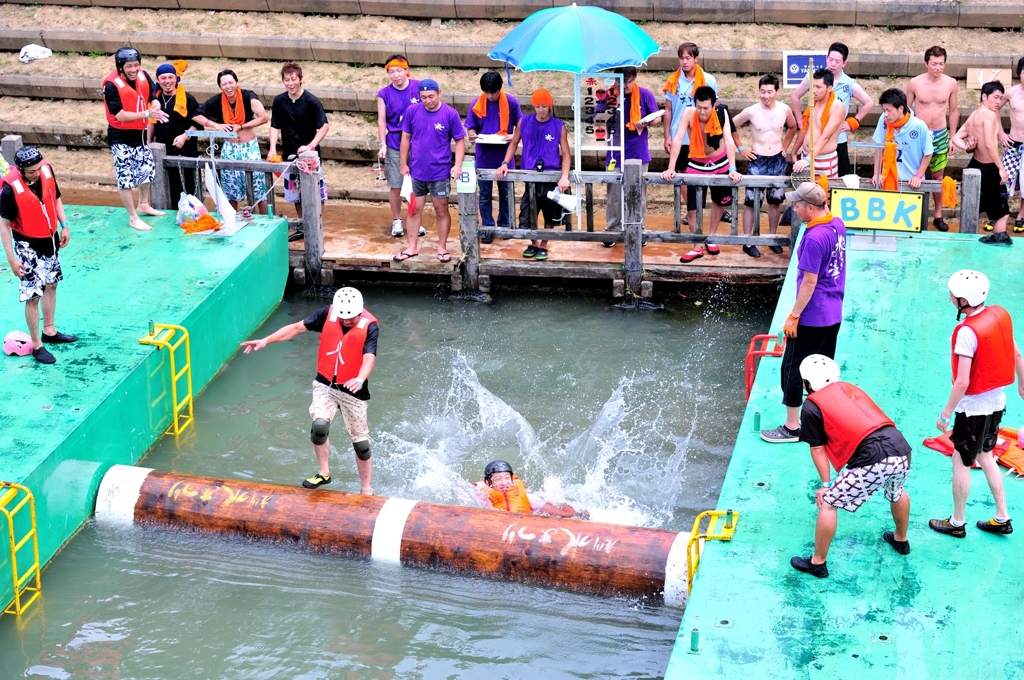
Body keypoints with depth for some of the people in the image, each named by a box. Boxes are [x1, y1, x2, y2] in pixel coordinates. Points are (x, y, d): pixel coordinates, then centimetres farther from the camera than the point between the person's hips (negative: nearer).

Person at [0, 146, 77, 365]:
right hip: (28, 246, -7)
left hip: (50, 239, 7)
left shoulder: (46, 171, -12)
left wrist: (64, 226, 5)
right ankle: (36, 345, 12)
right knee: (32, 296, -2)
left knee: (51, 284, 21)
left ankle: (49, 331, 39)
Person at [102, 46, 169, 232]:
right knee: (125, 176, -2)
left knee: (147, 168, 22)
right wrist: (147, 114, -32)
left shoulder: (143, 76, -5)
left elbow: (153, 98, 2)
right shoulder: (111, 85, -23)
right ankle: (133, 218, 9)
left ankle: (144, 205, 44)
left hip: (140, 133, 7)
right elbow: (119, 115, -25)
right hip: (121, 137, -7)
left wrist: (156, 108, -23)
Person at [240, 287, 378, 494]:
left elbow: (369, 358, -30)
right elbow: (298, 327, 0)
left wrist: (360, 379, -49)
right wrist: (266, 340, -5)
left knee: (361, 443, 5)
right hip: (325, 384, 3)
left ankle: (367, 491, 22)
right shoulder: (328, 313, -8)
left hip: (353, 391, -2)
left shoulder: (369, 326, -18)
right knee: (319, 426, -20)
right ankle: (324, 474, 3)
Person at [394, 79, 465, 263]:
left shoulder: (450, 114, -10)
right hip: (416, 171, 2)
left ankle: (442, 247, 20)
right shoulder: (412, 111, -3)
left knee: (441, 210, 8)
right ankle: (412, 247, 20)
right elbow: (406, 138, 6)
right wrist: (403, 164, 4)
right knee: (415, 210, 10)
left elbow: (460, 141, -4)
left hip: (440, 172, -2)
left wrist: (458, 165, -15)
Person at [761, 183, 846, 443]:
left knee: (792, 369, 4)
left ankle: (792, 427, 11)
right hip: (833, 314, 9)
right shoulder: (837, 224, 2)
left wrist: (793, 316, -15)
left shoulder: (814, 238, -24)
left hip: (811, 317, -9)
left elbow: (809, 282, -21)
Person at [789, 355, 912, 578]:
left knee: (828, 502, 8)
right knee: (896, 491, 37)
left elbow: (818, 449, 7)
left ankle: (817, 563, 15)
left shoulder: (811, 406, 6)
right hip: (902, 450, 7)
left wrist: (827, 484, 15)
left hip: (874, 460, -7)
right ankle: (901, 540, 58)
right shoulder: (850, 388, 26)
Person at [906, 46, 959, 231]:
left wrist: (953, 136, 7)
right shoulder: (915, 83, -10)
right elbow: (907, 109, 1)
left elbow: (953, 111, 6)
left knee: (938, 176, 11)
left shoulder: (951, 83, -5)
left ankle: (938, 216, 20)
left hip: (940, 135, 1)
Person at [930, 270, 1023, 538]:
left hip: (974, 407, -8)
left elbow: (962, 382, -25)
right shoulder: (1000, 314, -4)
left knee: (961, 463, 9)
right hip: (997, 401, 8)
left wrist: (945, 414, -15)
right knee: (985, 457, 23)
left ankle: (957, 523, 22)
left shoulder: (967, 332, -26)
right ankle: (1002, 518, 28)